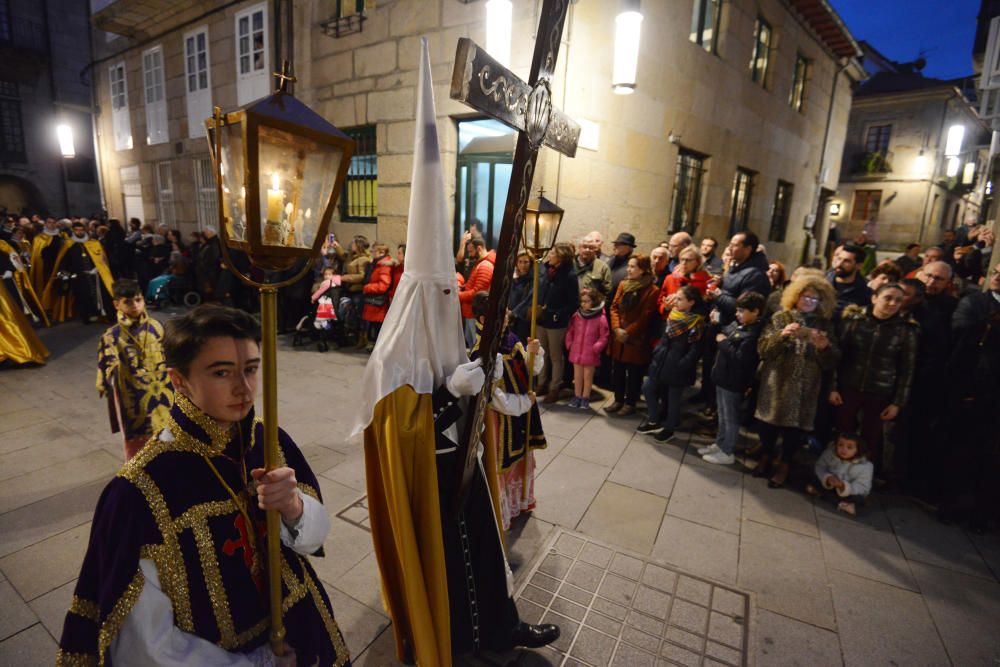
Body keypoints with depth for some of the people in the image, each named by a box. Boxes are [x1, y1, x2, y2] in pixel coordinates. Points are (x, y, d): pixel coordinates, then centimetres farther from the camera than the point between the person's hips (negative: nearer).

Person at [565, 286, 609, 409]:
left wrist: (595, 348, -15)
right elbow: (570, 331, 11)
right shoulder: (576, 315, 0)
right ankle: (577, 396, 28)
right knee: (577, 376, 14)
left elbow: (603, 338, -7)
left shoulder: (600, 318, -11)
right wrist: (569, 344, 4)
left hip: (590, 354, -3)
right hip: (576, 352, 3)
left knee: (588, 376, 10)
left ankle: (585, 398, 24)